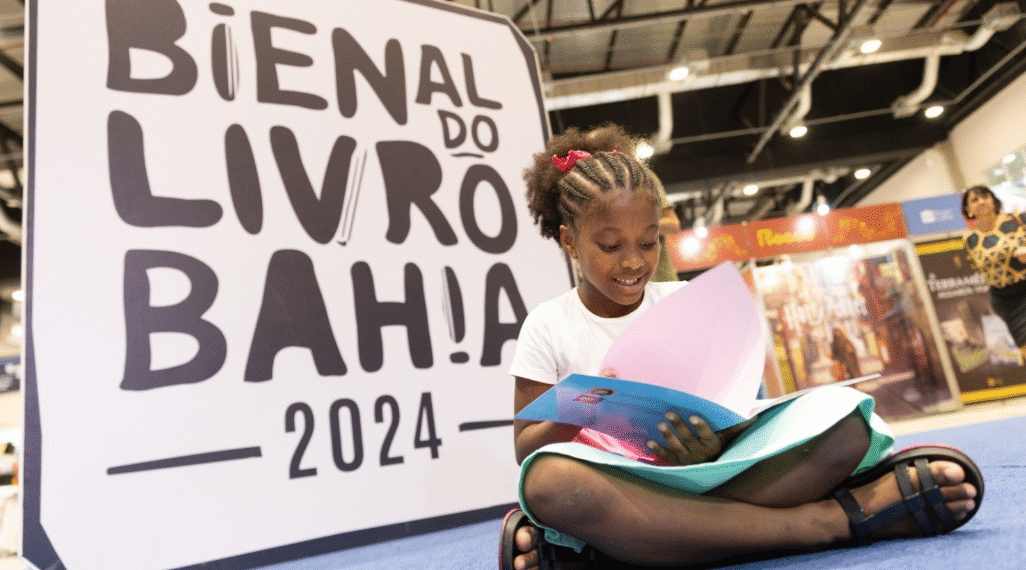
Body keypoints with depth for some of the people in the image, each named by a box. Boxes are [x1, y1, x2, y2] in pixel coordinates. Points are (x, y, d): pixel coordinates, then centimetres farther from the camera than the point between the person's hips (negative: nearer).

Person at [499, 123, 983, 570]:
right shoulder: (548, 327, 4)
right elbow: (526, 449, 4)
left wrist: (713, 442, -14)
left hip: (706, 471, 2)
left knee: (842, 413, -20)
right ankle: (829, 520, -29)